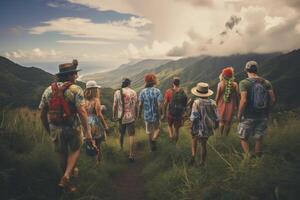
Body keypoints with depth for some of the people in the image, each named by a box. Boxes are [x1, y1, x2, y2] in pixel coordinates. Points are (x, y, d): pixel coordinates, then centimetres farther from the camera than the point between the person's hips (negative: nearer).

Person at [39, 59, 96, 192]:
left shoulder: (48, 90, 2)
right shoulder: (76, 90, -13)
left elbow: (42, 114, 5)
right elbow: (82, 111, -21)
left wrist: (48, 130, 17)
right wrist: (87, 131, -20)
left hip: (55, 129, 4)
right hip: (72, 127, -4)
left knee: (62, 154, 20)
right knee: (75, 151, 20)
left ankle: (66, 182, 35)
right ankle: (67, 175, 1)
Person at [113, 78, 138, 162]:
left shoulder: (117, 92, -5)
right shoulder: (133, 92, -7)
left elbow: (115, 105, -1)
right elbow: (135, 105, -3)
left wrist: (114, 115, 12)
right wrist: (136, 115, 11)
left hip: (121, 117, 2)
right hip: (130, 117, -2)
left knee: (121, 134, 22)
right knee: (131, 135, 4)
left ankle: (121, 148, 41)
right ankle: (131, 154, 3)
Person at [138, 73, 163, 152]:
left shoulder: (142, 91, -9)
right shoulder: (157, 91, -15)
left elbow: (140, 104, -6)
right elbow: (159, 105, -18)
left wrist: (139, 113, 8)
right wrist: (159, 114, -4)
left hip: (147, 115, 2)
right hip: (156, 115, -2)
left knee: (149, 132, 18)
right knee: (157, 129, 23)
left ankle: (152, 147, 30)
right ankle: (154, 139, -1)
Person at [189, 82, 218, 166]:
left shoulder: (197, 102, -19)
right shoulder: (212, 103, -6)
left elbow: (194, 118, -19)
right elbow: (215, 117, 2)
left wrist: (192, 128, -7)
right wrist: (215, 125, 19)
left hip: (199, 128, -3)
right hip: (209, 128, 3)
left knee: (194, 139, 26)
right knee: (203, 144, 19)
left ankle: (193, 156, 12)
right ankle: (202, 162, 31)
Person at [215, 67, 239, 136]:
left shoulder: (220, 84, -12)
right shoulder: (235, 84, -10)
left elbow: (217, 96, -8)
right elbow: (237, 96, -4)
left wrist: (216, 104, 6)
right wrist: (236, 106, 8)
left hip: (222, 105, 0)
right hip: (231, 106, 0)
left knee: (221, 121, 17)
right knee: (228, 122, 12)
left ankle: (221, 135, 24)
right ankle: (226, 135, 20)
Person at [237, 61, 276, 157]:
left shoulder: (244, 83, -14)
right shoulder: (266, 82, -1)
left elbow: (244, 100, -22)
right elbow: (273, 99, -4)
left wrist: (239, 114, -10)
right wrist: (267, 110, 11)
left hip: (248, 116, -4)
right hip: (263, 116, 4)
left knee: (243, 138, 15)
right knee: (259, 139, 18)